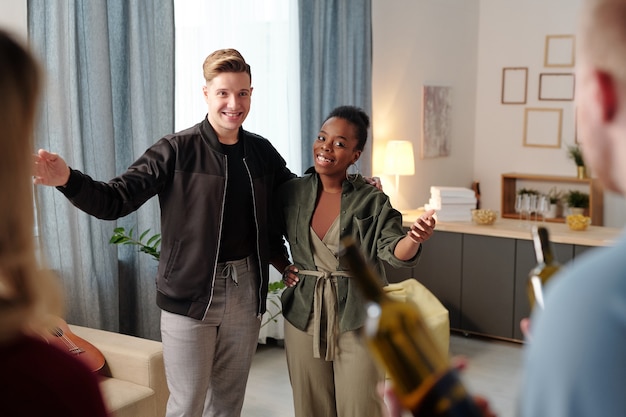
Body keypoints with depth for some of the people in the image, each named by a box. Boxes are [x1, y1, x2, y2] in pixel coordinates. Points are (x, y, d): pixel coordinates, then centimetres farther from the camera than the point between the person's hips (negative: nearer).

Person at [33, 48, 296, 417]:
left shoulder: (262, 152, 4)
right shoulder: (177, 150, -10)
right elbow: (114, 201, -16)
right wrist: (69, 180, -33)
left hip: (246, 291, 4)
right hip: (191, 293, -4)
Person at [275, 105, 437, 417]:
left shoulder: (372, 200, -5)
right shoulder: (291, 192, 0)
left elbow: (394, 252, -15)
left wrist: (414, 239, -34)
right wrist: (283, 267, 4)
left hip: (358, 318, -2)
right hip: (304, 316, 2)